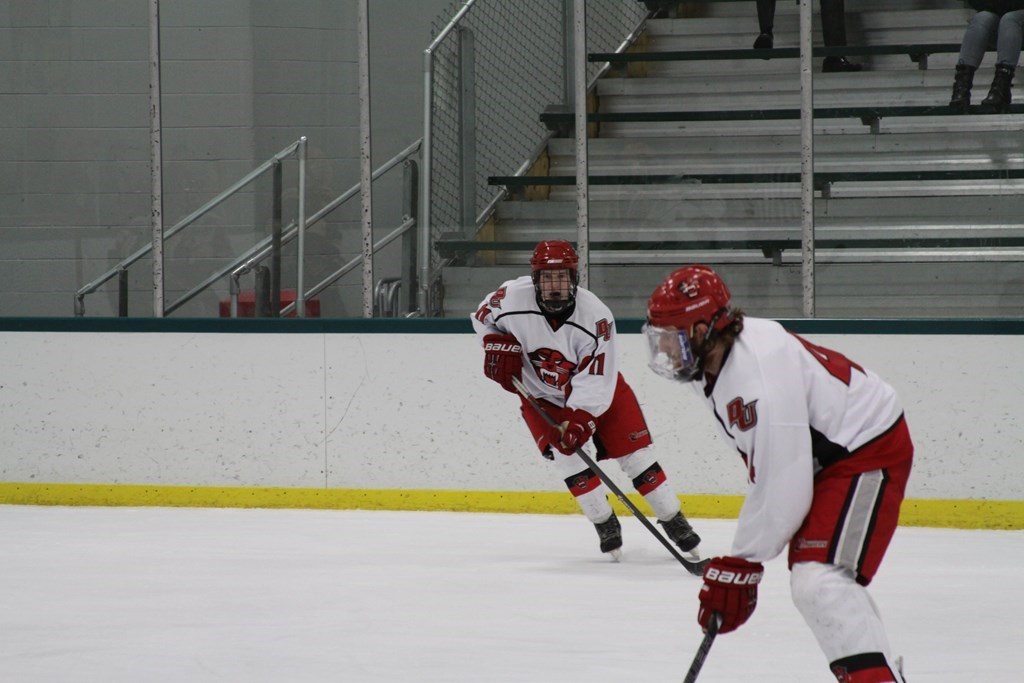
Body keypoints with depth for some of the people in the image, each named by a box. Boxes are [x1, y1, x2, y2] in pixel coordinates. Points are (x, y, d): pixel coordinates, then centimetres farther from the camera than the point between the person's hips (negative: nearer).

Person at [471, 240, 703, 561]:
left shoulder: (596, 317, -31)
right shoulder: (513, 297, -25)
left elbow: (594, 382, -29)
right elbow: (483, 316, -1)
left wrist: (579, 421, -40)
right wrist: (498, 347, -17)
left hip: (599, 387, -1)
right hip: (541, 395, 1)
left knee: (636, 455, -3)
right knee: (567, 456, -16)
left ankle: (675, 523, 9)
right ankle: (606, 525, 0)